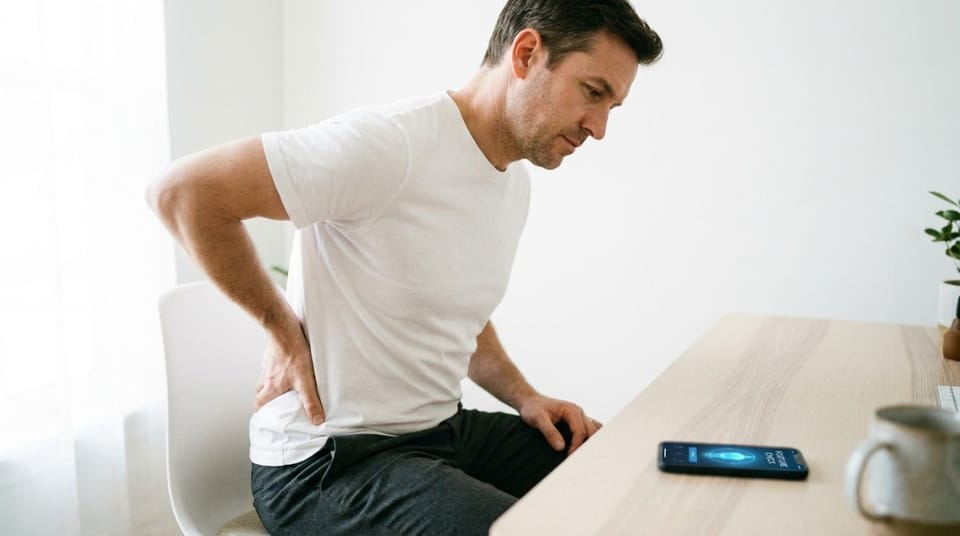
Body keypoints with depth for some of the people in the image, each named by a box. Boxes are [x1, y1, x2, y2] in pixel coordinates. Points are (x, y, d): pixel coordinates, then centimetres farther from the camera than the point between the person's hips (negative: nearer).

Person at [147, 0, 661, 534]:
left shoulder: (516, 184, 7)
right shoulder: (389, 144, -22)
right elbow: (182, 190, -21)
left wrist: (524, 396, 4)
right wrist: (287, 331, -15)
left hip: (445, 429, 8)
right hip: (326, 462, -8)